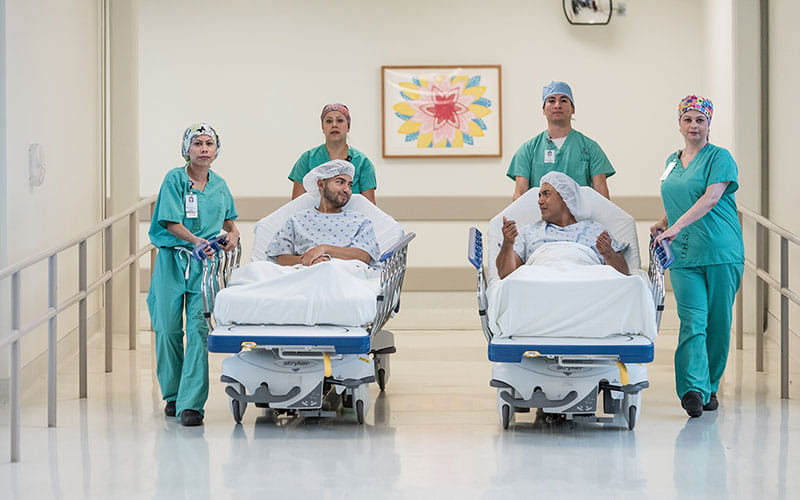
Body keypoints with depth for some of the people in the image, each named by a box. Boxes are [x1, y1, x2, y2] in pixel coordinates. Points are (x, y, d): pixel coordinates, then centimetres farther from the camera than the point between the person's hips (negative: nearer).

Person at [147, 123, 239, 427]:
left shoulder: (219, 185, 11)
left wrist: (233, 233, 4)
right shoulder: (174, 180, -3)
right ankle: (172, 395, 22)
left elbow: (228, 219, 26)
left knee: (199, 328, -10)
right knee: (168, 329, 3)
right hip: (172, 260, -2)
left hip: (205, 264, 2)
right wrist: (197, 241, -24)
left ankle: (191, 403, -12)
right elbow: (172, 224, -9)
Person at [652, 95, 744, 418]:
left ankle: (709, 387, 17)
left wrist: (677, 226, -26)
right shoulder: (672, 162, 18)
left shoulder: (720, 157, -1)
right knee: (692, 321, -11)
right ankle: (694, 389, -21)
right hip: (683, 256, 4)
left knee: (718, 324, 3)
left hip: (721, 253, -4)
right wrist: (663, 223, 12)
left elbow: (711, 198, -16)